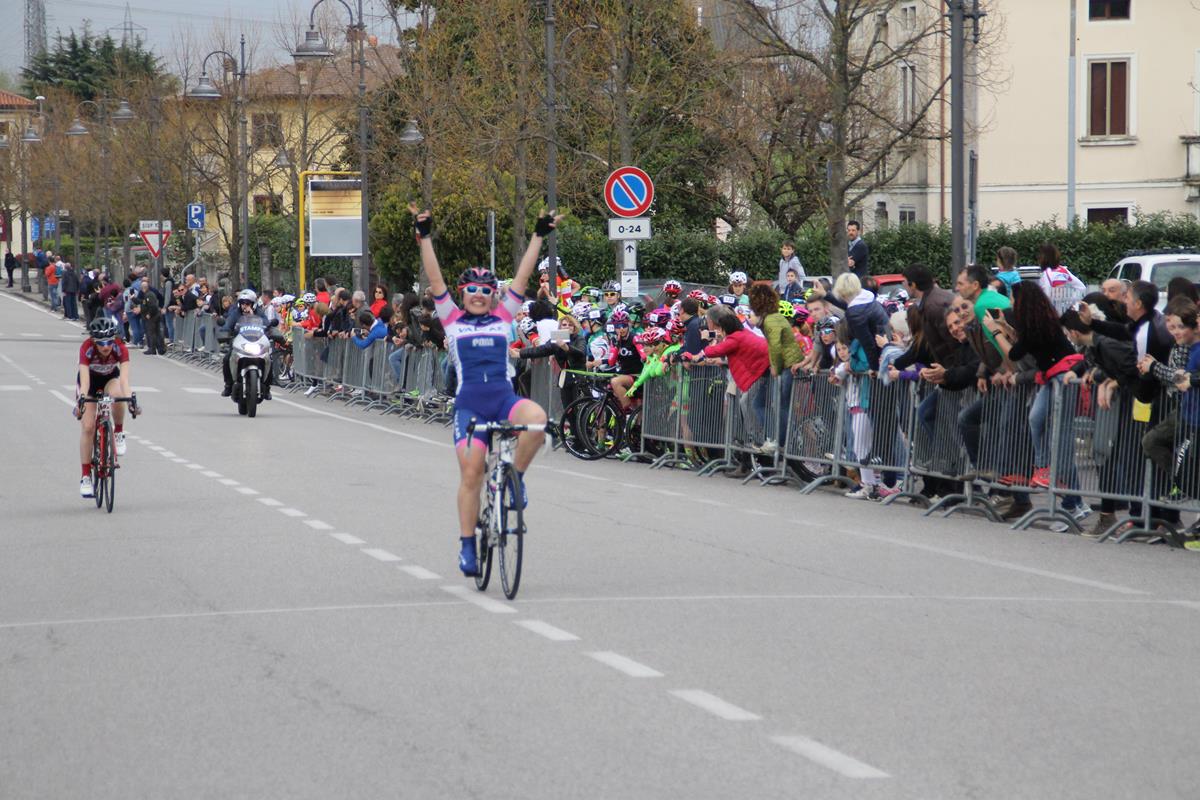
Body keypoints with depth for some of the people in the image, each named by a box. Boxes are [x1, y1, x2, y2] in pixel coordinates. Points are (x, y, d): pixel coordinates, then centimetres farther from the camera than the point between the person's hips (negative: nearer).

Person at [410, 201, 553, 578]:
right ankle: (467, 546, 4)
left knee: (536, 418, -32)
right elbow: (435, 280, 3)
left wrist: (538, 236, 9)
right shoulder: (453, 320, 10)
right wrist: (425, 238, -4)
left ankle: (515, 477, -9)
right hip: (470, 405, -1)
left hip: (504, 399, 1)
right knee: (471, 474, -7)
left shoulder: (502, 317, 14)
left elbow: (522, 278, 12)